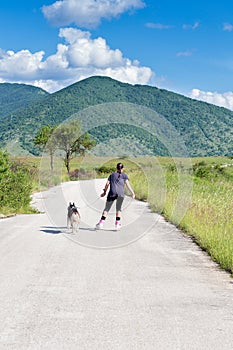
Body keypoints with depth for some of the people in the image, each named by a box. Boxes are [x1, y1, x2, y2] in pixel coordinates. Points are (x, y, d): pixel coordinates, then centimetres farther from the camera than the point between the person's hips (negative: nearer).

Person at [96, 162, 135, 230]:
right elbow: (127, 184, 0)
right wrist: (132, 192, -4)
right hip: (120, 194, 0)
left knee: (107, 208, 4)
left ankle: (101, 222, -6)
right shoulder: (124, 175, 14)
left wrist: (104, 192, 22)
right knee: (118, 209, 15)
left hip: (112, 193, 1)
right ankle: (117, 223, 10)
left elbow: (107, 184, 12)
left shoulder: (112, 174, 20)